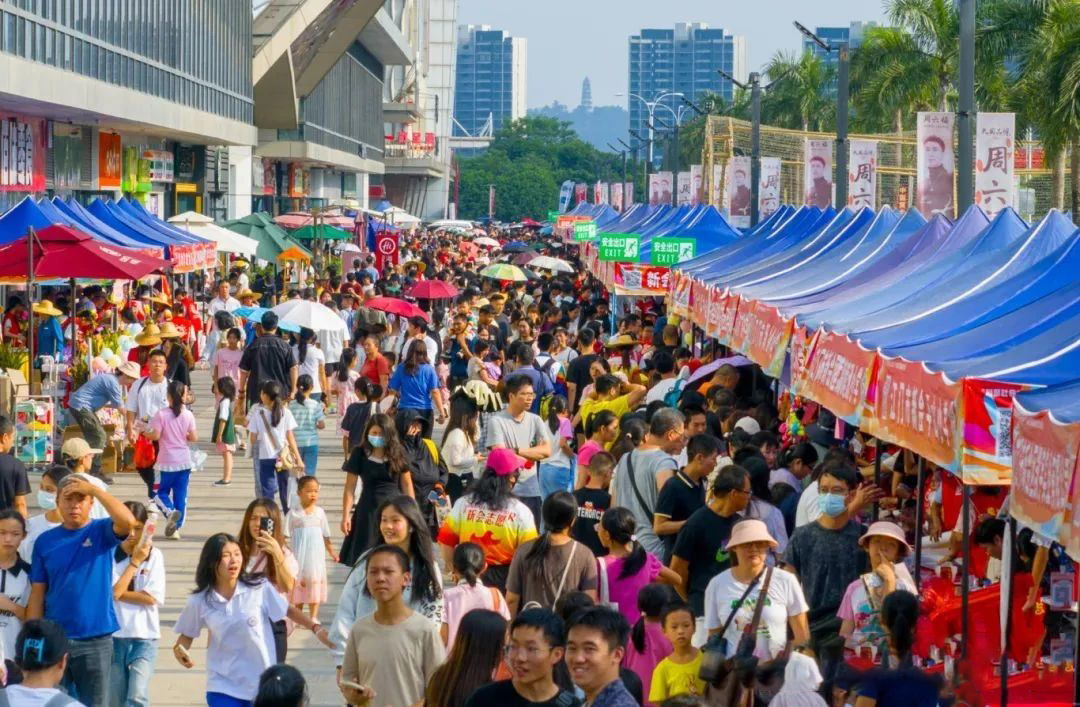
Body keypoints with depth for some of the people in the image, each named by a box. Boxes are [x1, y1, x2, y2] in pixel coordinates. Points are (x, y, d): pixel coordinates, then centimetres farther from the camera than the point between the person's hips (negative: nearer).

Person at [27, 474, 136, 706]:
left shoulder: (102, 532, -1)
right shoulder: (45, 541, 3)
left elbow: (127, 521, -24)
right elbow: (37, 595, 4)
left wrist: (95, 489, -18)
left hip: (96, 639, -2)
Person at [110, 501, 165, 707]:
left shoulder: (154, 556, 1)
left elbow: (152, 597, -7)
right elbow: (113, 591, -13)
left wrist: (120, 593, -8)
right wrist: (135, 561, -9)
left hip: (144, 637, -1)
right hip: (114, 636, 1)